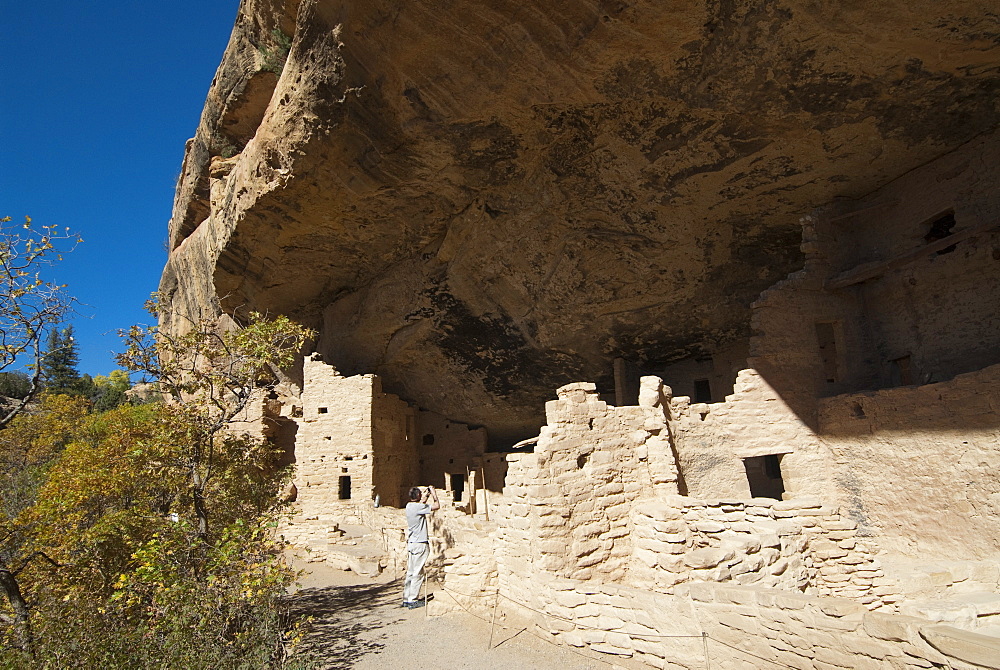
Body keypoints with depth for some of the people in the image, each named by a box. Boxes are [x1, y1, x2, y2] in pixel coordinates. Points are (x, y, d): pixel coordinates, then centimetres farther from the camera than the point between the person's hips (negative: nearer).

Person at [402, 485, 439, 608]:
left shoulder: (409, 506, 8)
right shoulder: (418, 507, -18)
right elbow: (437, 506, -15)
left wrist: (426, 496, 24)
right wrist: (434, 493, -4)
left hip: (411, 543, 9)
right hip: (420, 544, -9)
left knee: (411, 572, 13)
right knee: (418, 573, -1)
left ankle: (406, 599, 18)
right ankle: (413, 600, 4)